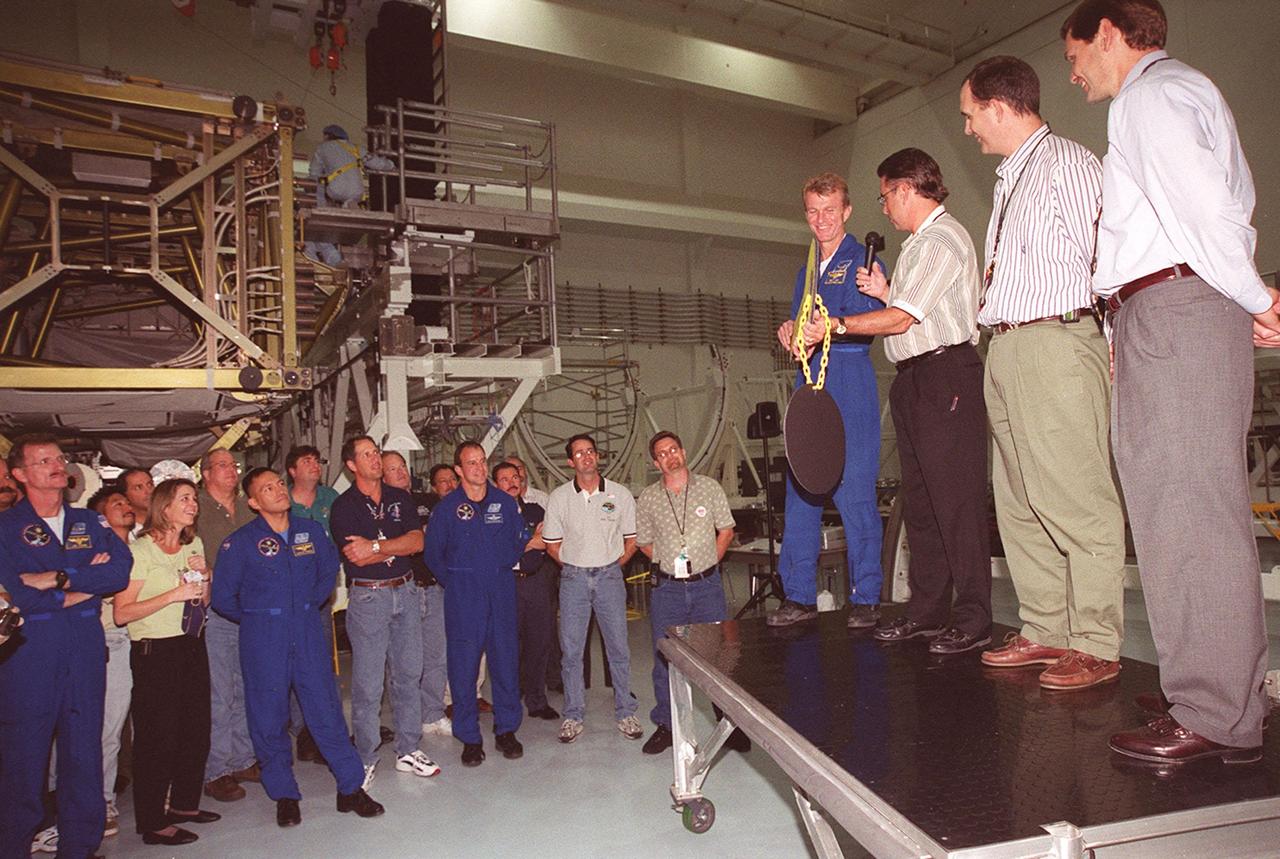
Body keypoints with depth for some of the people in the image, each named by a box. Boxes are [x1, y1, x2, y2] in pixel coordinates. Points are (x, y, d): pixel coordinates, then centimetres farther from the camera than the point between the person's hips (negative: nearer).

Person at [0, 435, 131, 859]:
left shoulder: (89, 522, 11)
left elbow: (122, 568, -5)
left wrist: (59, 578, -14)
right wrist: (88, 584, -9)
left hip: (86, 653, 4)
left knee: (84, 752, 10)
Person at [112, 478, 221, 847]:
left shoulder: (194, 544, 10)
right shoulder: (141, 550, -11)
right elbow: (121, 613, -16)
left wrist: (204, 576, -3)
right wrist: (173, 595, -21)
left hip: (192, 647, 7)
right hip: (155, 652, -7)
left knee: (197, 728, 12)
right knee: (158, 736, -1)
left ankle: (184, 803, 29)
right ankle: (152, 823, 13)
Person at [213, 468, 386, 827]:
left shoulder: (311, 531, 3)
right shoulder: (240, 542, -6)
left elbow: (330, 569, 18)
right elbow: (223, 598, -2)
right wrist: (257, 620, 6)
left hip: (308, 631, 2)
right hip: (263, 639, -2)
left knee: (326, 707, 3)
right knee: (269, 717, 7)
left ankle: (351, 787, 12)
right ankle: (284, 795, 23)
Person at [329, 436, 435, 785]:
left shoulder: (401, 498, 9)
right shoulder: (343, 506, -3)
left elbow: (417, 542, -4)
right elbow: (357, 558, -13)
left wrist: (374, 546, -14)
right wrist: (397, 546, -6)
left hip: (406, 591, 4)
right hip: (367, 596, -4)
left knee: (408, 674, 10)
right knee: (368, 683, -1)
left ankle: (408, 751, 22)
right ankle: (365, 760, 12)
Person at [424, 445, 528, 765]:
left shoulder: (504, 502, 5)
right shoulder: (446, 507, -1)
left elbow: (519, 540, 16)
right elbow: (433, 553, 5)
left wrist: (503, 566, 9)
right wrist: (454, 582, 4)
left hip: (501, 591, 2)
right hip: (463, 595, -2)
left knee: (506, 660, 6)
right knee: (463, 665, 1)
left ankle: (506, 730, 20)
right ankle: (469, 737, 14)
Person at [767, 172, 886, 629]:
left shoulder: (862, 259, 3)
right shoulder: (806, 271, 24)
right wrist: (790, 334, 0)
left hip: (851, 388, -6)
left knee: (855, 492, -6)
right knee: (799, 492, 4)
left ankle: (866, 598, 4)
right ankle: (799, 596, 11)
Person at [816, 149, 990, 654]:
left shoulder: (941, 239, -9)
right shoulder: (920, 242, 22)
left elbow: (902, 318, -15)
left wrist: (834, 325, -9)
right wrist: (884, 292, 13)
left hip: (945, 372, -10)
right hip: (914, 380, 10)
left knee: (955, 497, -8)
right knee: (919, 499, 10)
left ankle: (973, 619, -2)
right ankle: (927, 611, 17)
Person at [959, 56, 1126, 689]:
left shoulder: (1067, 164, -2)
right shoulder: (1010, 180, 23)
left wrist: (1115, 346, -12)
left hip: (1053, 342, -9)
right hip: (1004, 351, 9)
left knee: (1075, 502, -7)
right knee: (1018, 504, 9)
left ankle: (1095, 646, 2)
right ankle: (1045, 632, 18)